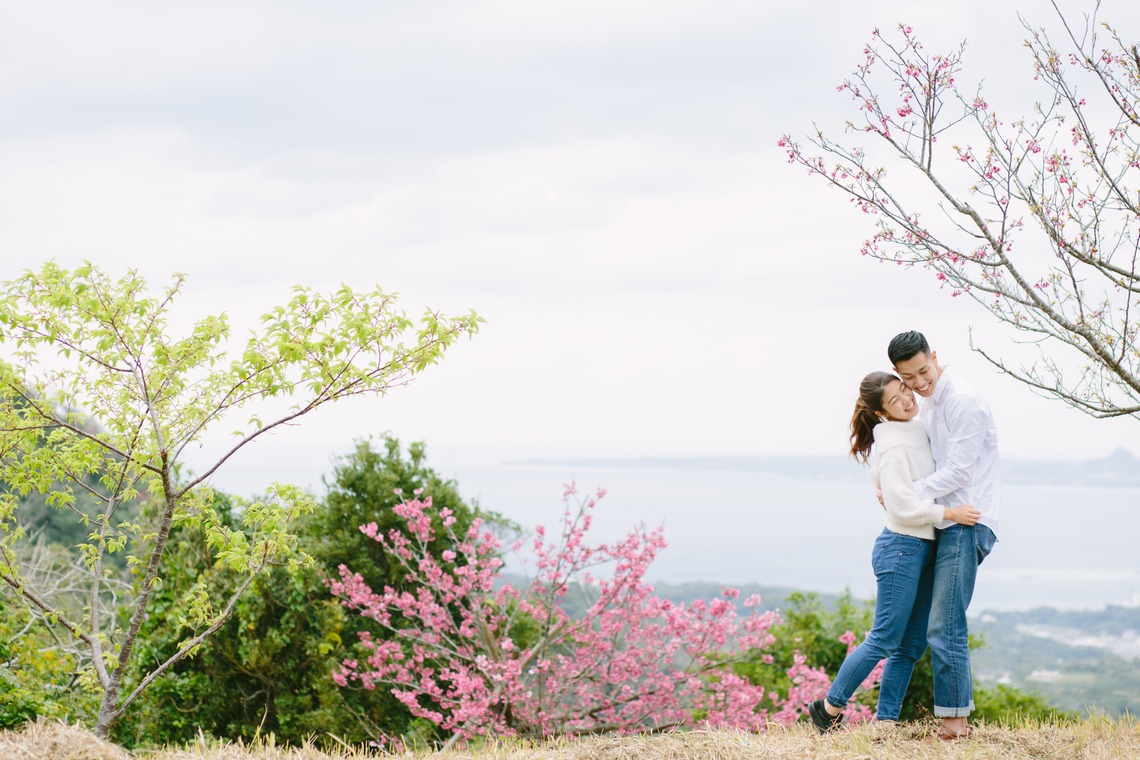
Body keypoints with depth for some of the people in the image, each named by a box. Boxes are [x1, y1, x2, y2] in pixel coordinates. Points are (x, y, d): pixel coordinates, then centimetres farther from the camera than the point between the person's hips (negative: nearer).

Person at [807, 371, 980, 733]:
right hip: (901, 548, -9)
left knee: (912, 646, 8)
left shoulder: (917, 433, 12)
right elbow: (903, 505, -21)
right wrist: (950, 512, -21)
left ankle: (885, 721, 12)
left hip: (923, 550, 9)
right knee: (884, 639, -6)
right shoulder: (894, 445, -16)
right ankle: (829, 708, 5)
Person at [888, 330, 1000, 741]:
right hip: (951, 525, 10)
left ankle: (953, 719, -9)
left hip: (967, 525, -10)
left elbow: (958, 471, -17)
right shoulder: (929, 403, 16)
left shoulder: (962, 400, -14)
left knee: (944, 628, -12)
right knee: (946, 626, 12)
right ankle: (960, 715, 16)